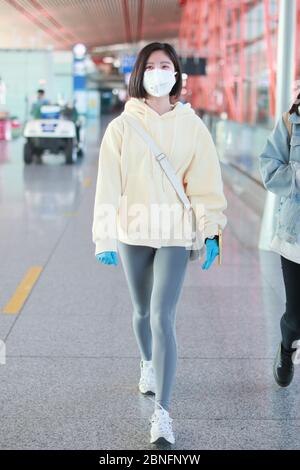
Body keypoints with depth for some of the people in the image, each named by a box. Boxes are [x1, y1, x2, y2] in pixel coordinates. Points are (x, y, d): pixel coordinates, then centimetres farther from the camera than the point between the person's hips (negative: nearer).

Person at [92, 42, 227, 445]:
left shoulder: (191, 126, -1)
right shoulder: (122, 126, -1)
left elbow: (206, 184, 0)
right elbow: (108, 186, -3)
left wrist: (211, 232, -5)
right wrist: (104, 238, -6)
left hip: (175, 235, -2)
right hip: (132, 233, 2)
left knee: (163, 317, -12)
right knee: (142, 311, 18)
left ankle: (162, 414, -8)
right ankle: (148, 365, 48)